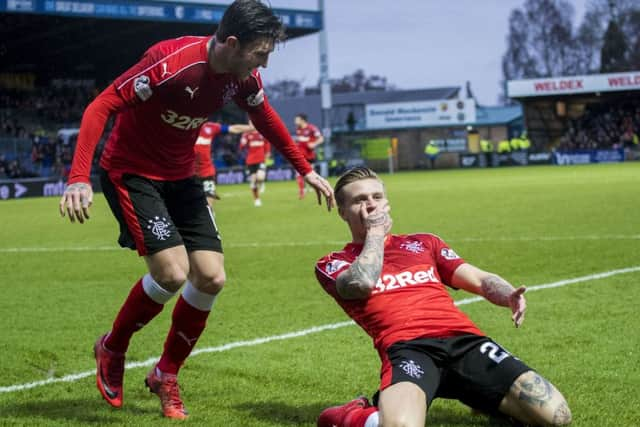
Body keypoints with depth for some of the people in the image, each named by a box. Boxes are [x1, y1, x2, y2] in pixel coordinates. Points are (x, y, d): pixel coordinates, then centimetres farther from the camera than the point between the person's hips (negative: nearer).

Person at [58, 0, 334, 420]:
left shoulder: (243, 77, -7)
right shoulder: (172, 62, -29)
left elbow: (266, 118, 15)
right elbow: (101, 107, -29)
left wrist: (306, 170, 19)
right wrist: (80, 178, -39)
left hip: (181, 177, 7)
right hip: (131, 173, -7)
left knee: (211, 278, -4)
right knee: (173, 272, -21)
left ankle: (166, 375, 17)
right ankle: (112, 350, 8)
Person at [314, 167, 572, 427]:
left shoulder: (423, 242, 31)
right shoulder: (333, 264, 19)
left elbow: (480, 279, 21)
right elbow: (362, 283, -6)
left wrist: (510, 296, -2)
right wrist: (375, 231, 11)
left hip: (463, 338, 4)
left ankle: (483, 396, 13)